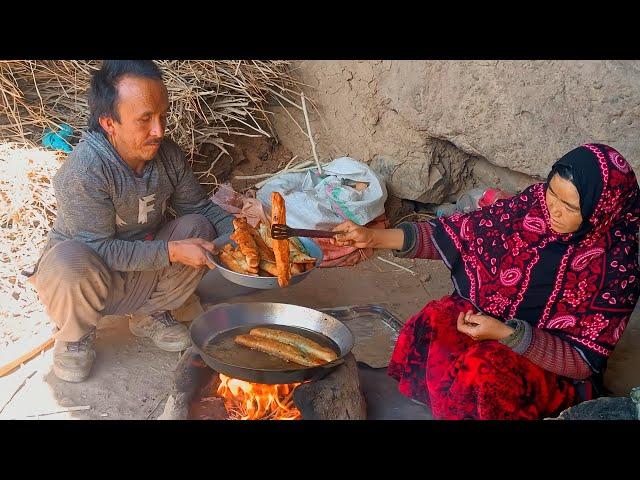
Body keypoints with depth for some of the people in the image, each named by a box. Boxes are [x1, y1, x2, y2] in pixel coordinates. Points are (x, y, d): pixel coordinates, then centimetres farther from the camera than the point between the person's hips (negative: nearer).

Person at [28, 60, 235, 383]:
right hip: (86, 276, -5)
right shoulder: (82, 172, -31)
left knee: (197, 228, -15)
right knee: (71, 260, -38)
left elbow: (200, 207, 1)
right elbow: (100, 250, -30)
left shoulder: (167, 155, -11)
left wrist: (236, 228, -17)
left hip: (143, 270, 6)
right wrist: (170, 251, -33)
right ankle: (75, 337, -3)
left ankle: (149, 316, 8)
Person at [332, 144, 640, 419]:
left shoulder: (615, 266, -20)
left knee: (483, 368, -34)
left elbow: (584, 361, -17)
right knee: (433, 322, -25)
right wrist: (374, 237, -14)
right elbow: (456, 234, -5)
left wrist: (506, 334, -30)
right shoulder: (533, 204, -11)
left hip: (549, 367, -4)